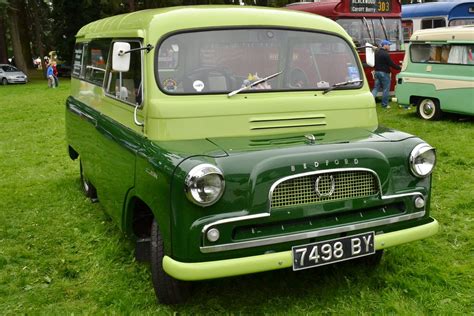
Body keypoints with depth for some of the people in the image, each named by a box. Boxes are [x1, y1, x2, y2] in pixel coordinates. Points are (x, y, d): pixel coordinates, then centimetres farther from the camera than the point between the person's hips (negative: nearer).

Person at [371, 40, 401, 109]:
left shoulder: (377, 52, 10)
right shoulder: (385, 54, -17)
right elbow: (391, 64, -15)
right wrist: (399, 68, -7)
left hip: (377, 72, 8)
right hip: (384, 73, -8)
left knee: (376, 88, 10)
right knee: (386, 89, 2)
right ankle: (384, 105, 9)